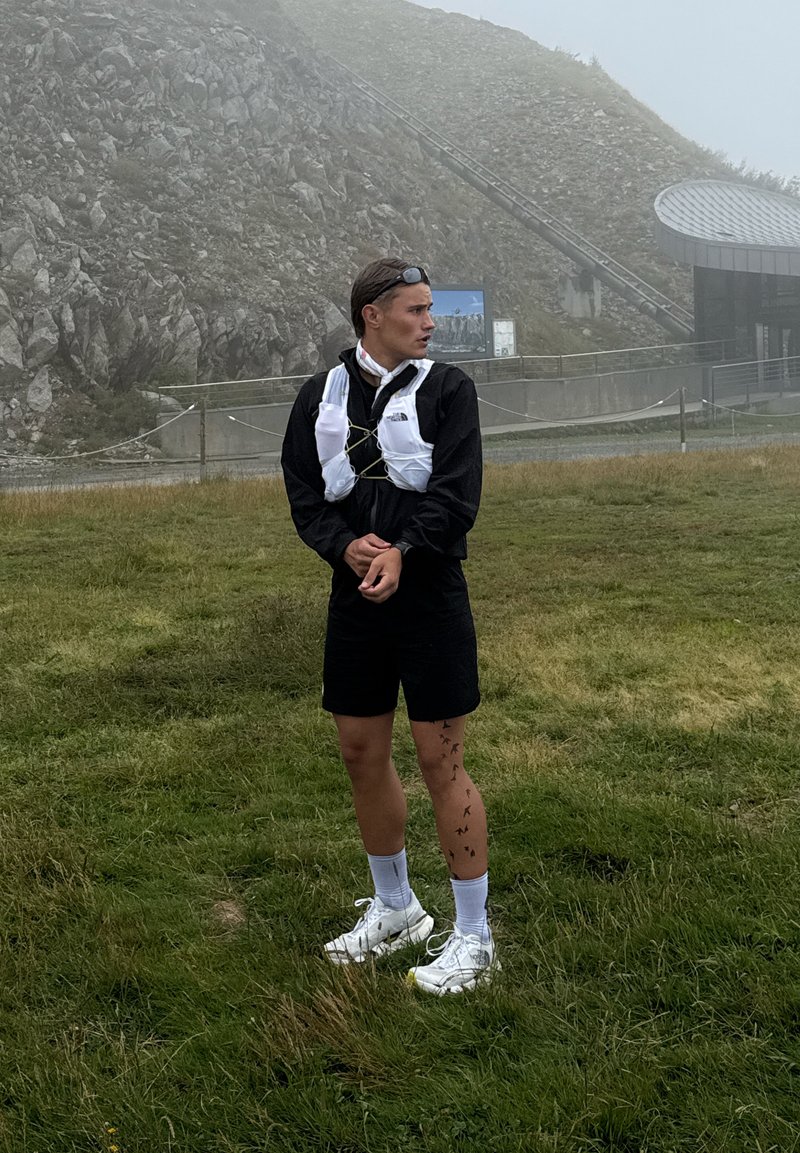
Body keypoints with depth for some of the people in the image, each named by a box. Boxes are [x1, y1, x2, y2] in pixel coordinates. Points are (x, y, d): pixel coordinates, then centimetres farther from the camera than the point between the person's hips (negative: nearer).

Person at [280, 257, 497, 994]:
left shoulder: (446, 388, -2)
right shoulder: (322, 396, 8)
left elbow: (457, 496, -10)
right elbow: (305, 496, 5)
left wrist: (402, 552, -24)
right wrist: (348, 546, -14)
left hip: (430, 597, -4)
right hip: (355, 599, 4)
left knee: (442, 763, -2)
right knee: (363, 755, 13)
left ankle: (474, 938, 11)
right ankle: (394, 909, 33)